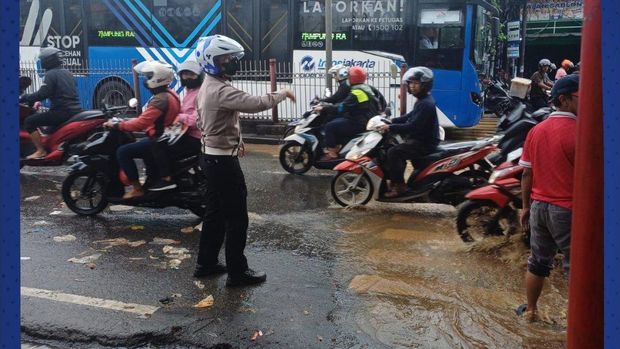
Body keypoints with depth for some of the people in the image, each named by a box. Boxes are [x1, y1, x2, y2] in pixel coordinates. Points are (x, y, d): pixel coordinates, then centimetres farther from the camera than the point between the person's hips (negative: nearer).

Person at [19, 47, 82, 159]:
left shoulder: (51, 74, -8)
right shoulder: (67, 73, 17)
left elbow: (42, 94, -17)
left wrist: (23, 98, -6)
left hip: (62, 111, -9)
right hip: (76, 110, 9)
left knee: (29, 121, -2)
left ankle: (41, 151, -7)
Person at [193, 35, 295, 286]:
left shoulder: (207, 87, 12)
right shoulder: (221, 90, -22)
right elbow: (255, 104, -34)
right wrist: (281, 94, -17)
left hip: (212, 157, 10)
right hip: (223, 161, -10)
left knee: (215, 213, 18)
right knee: (237, 217, -2)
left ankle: (206, 263, 27)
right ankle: (237, 272, 7)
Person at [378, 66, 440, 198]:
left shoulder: (426, 104, -21)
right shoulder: (422, 100, 13)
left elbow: (413, 126, -27)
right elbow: (410, 117, 22)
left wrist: (391, 128, -24)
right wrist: (391, 121, 12)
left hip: (424, 143, -11)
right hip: (420, 139, 11)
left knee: (393, 152, -20)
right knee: (398, 149, 23)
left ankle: (399, 185, -15)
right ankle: (395, 180, 26)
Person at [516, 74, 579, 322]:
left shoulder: (536, 131, 4)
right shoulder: (578, 131, -16)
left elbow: (527, 173, 7)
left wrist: (526, 206, 15)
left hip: (538, 206, 6)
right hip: (567, 209, -6)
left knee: (538, 262, 18)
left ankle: (530, 310, 29)